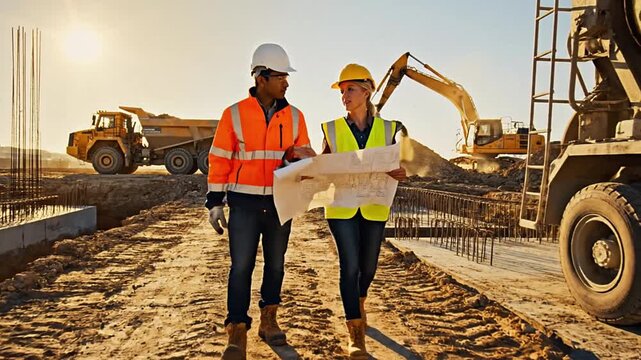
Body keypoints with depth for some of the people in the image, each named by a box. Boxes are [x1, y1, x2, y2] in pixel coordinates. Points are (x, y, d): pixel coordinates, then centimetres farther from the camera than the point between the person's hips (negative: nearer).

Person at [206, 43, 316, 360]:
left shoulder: (294, 116, 5)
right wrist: (215, 202, -3)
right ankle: (237, 333, 8)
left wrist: (303, 159, -15)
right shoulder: (234, 114, -3)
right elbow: (219, 161, -1)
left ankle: (269, 320, 30)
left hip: (280, 203, 3)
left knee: (275, 264, 13)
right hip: (244, 203, -3)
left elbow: (304, 156, 10)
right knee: (241, 266, -2)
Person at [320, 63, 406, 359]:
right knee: (350, 266, -6)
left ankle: (359, 302, 47)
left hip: (374, 207, 2)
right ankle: (355, 334, 5)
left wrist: (398, 175, -16)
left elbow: (392, 168, 6)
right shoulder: (332, 129, 1)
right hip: (341, 207, -1)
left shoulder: (386, 129, 3)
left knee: (368, 265, 14)